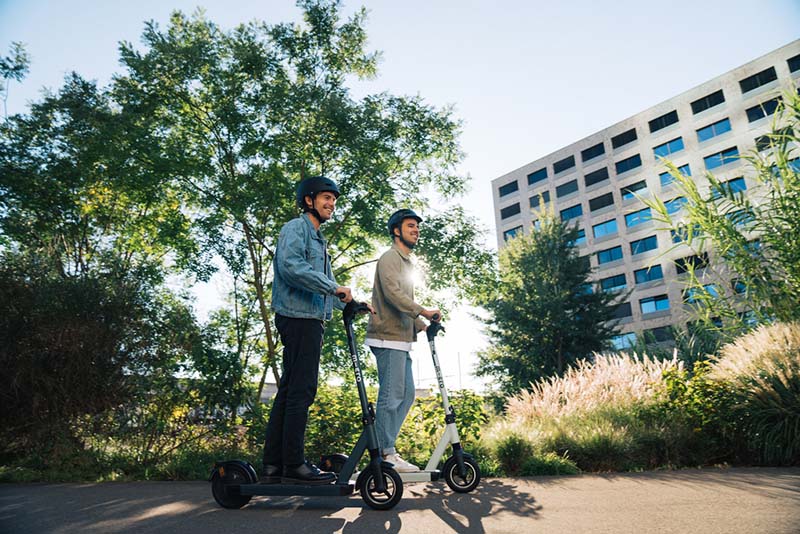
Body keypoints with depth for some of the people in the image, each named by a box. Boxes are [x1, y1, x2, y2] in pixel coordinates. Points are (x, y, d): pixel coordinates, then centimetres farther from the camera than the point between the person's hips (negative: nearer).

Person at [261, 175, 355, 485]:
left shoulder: (318, 239, 27)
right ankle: (294, 465, -4)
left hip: (309, 320, 10)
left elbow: (324, 284, 27)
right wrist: (333, 287, -21)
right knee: (301, 390, -9)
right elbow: (290, 265, -22)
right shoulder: (296, 228, -3)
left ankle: (273, 466, 13)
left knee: (289, 390, 8)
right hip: (298, 317, -10)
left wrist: (352, 304, 14)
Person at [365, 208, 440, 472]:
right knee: (391, 396, -7)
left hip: (402, 339, 10)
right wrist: (423, 312, -23)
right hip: (389, 338, -10)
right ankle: (386, 454, 1)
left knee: (406, 394, 11)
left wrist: (423, 326, 13)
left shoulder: (407, 262, 25)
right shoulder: (390, 257, -5)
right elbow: (392, 293, -20)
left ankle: (386, 448, 19)